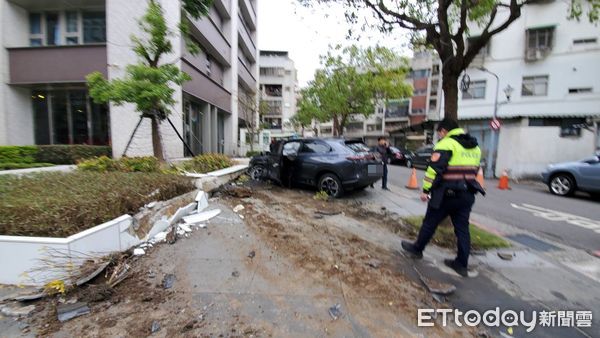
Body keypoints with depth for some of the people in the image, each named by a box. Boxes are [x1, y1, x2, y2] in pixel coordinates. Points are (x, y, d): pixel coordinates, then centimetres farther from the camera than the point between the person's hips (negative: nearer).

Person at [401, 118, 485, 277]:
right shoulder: (475, 147, 16)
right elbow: (474, 170, 19)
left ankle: (417, 249, 25)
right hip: (467, 194, 8)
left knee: (430, 223, 8)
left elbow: (434, 169, -19)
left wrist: (426, 190, -13)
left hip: (447, 194, -7)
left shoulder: (446, 144, -12)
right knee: (462, 229, 12)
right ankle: (461, 264, 19)